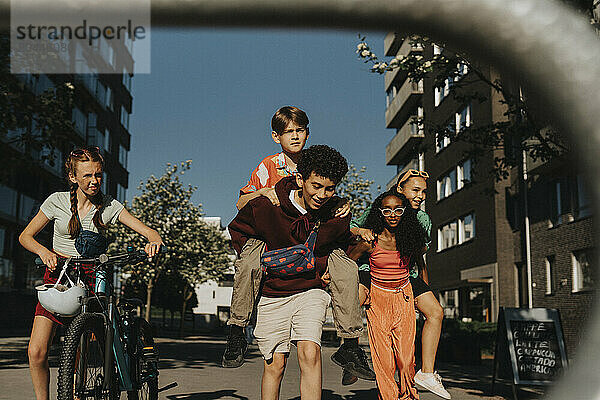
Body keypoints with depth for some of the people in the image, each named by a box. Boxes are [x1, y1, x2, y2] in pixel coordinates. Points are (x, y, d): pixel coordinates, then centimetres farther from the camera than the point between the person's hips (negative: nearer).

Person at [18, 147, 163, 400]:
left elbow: (148, 231, -5)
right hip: (58, 277, 0)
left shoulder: (109, 206, -1)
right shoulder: (57, 201, -1)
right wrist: (44, 252, -17)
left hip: (91, 281, 0)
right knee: (37, 352, -11)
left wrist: (154, 241, -29)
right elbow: (25, 236, 4)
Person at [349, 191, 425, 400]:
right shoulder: (370, 241, -11)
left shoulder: (409, 237, -4)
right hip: (377, 298, -2)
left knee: (406, 357, -5)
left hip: (404, 298, 2)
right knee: (383, 358, -6)